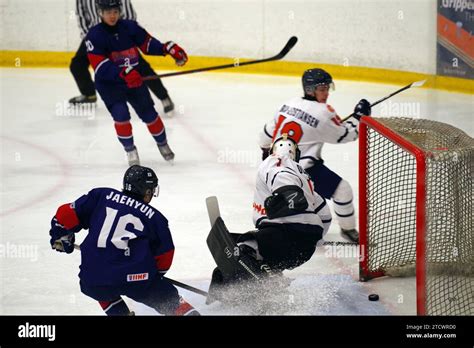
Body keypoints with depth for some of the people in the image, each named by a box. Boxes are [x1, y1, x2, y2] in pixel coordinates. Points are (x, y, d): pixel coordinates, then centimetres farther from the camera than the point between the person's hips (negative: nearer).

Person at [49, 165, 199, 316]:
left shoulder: (101, 196, 13)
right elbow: (164, 257, 15)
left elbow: (67, 214, 11)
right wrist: (155, 274, 34)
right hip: (137, 279, -1)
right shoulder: (155, 217, 13)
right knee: (170, 300, 18)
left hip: (94, 282, 1)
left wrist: (61, 236, 29)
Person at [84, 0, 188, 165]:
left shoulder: (130, 27, -6)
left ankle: (162, 144, 31)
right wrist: (124, 73, -39)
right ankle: (130, 149, 3)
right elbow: (100, 66, -26)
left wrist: (169, 48, -10)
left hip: (134, 79, 3)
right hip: (108, 83, -3)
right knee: (121, 114, -19)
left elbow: (147, 43, 6)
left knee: (149, 113, 6)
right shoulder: (94, 35, -17)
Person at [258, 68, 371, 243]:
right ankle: (348, 229, 9)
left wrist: (266, 150, 31)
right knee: (342, 189, -2)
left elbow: (269, 131, 13)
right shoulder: (323, 112, -17)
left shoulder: (291, 104, 4)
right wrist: (358, 116, 6)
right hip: (303, 167, -8)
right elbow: (344, 135, -7)